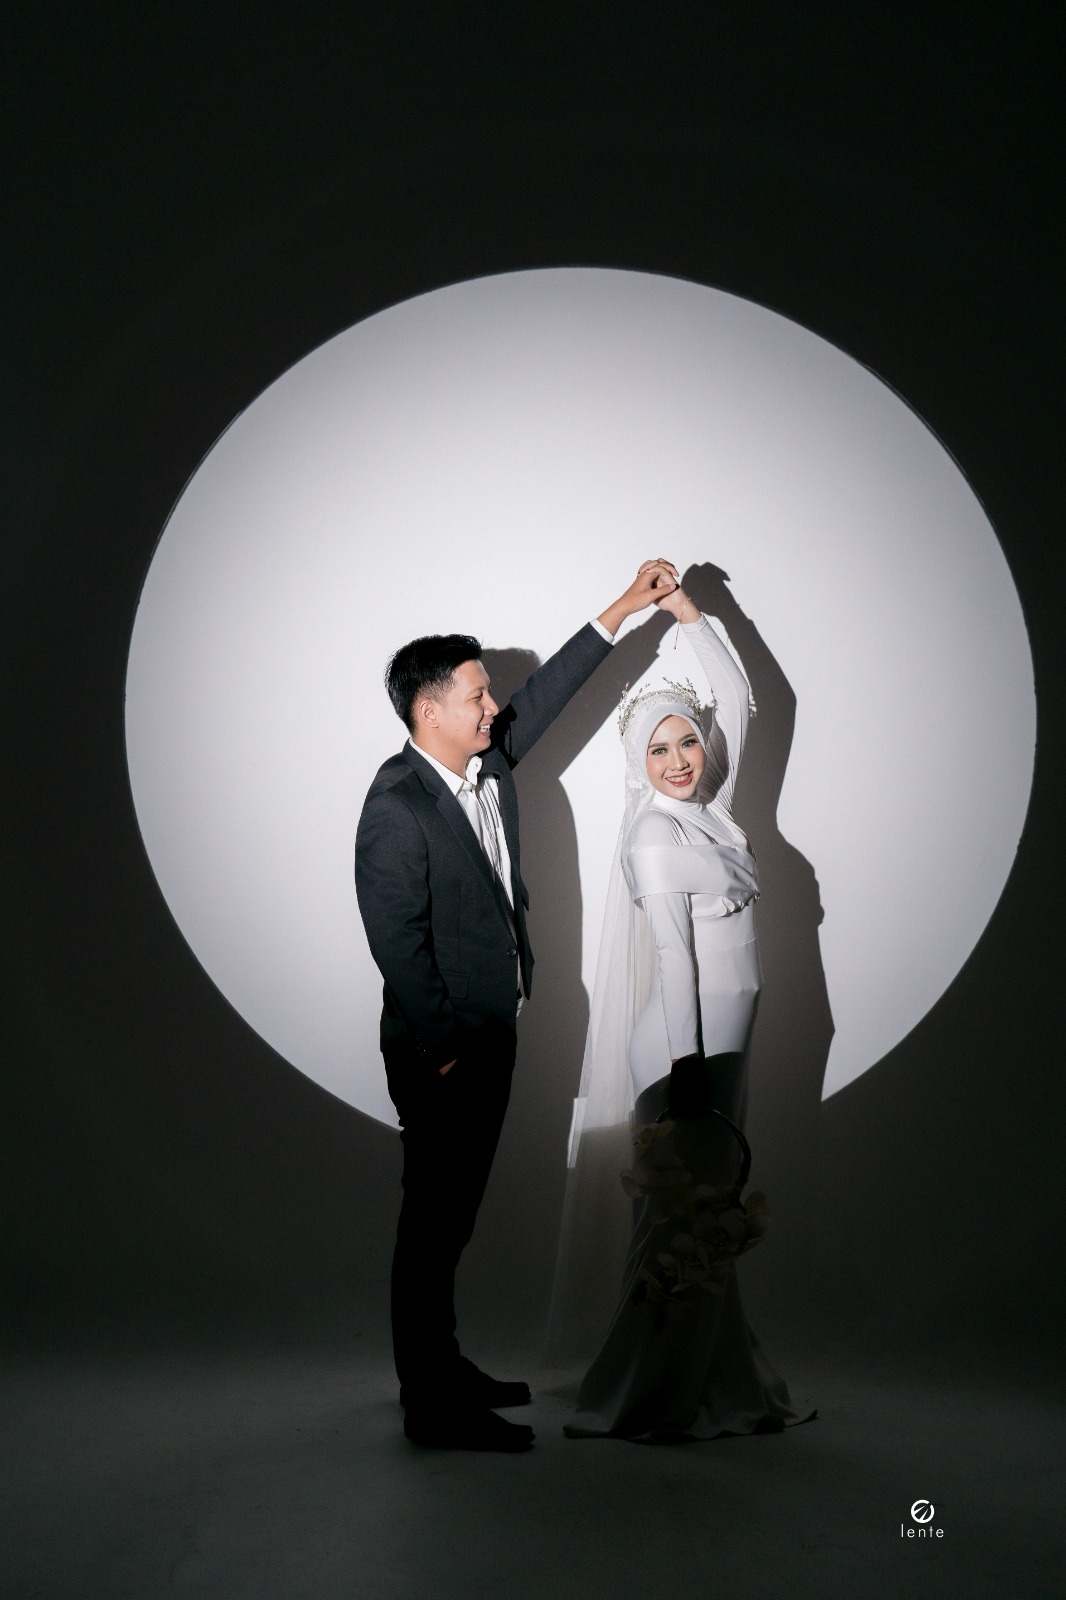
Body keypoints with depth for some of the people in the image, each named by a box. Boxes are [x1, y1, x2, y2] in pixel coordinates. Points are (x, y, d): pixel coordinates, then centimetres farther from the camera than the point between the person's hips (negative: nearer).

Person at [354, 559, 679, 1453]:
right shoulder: (397, 808, -19)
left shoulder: (490, 760, 5)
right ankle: (432, 1406, 9)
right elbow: (397, 941, -20)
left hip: (492, 1034, 9)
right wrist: (442, 1048, -17)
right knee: (435, 1217, 0)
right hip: (440, 1051, -9)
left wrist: (625, 607, 18)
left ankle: (444, 1367, 31)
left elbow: (549, 690, 17)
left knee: (455, 1211, 18)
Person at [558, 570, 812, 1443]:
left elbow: (739, 701, 16)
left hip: (722, 1041, 8)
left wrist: (690, 614, 12)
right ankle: (643, 1400, 4)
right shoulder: (655, 836, -12)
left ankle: (718, 1388, 21)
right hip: (686, 1044, -8)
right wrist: (684, 1068, -19)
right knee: (682, 1217, -4)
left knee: (710, 1209, 12)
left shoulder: (710, 807, 10)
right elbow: (674, 955, -17)